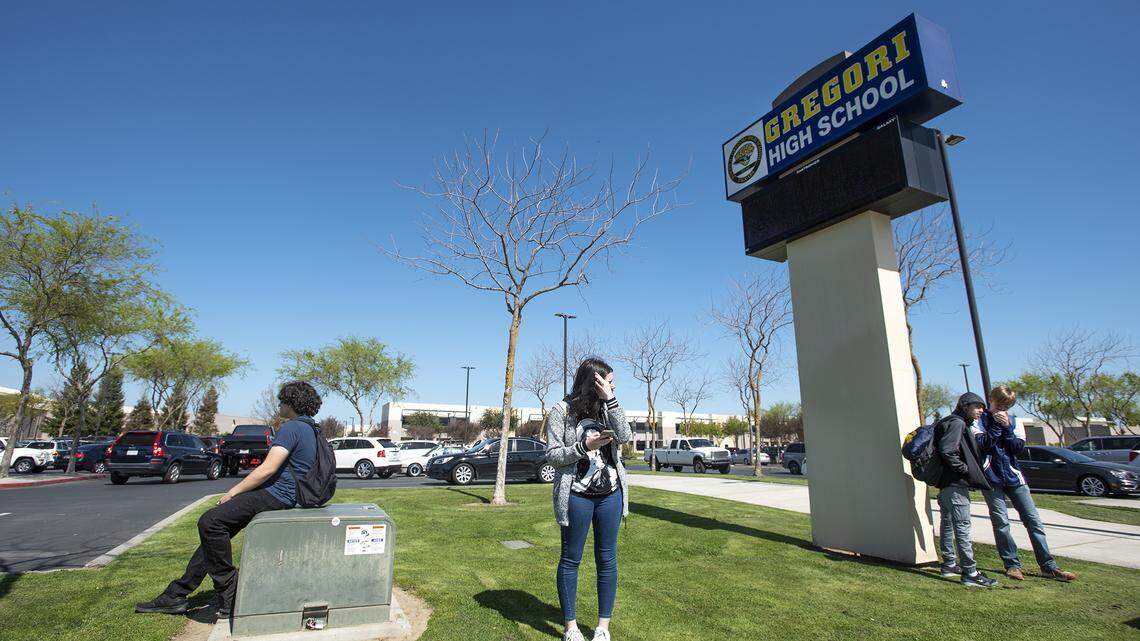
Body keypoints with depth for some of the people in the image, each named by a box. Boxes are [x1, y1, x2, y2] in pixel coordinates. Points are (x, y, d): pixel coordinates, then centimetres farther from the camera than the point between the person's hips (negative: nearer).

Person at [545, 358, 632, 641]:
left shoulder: (607, 407, 5)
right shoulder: (562, 410, -6)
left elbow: (625, 436, -11)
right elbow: (553, 455, -7)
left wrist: (610, 399, -17)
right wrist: (584, 446, -20)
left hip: (610, 494, 4)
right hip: (577, 495, -3)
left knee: (607, 559, 9)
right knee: (571, 559, 8)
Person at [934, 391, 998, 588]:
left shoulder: (959, 423, 19)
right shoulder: (957, 423, -13)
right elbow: (947, 450, -25)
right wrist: (964, 469, -16)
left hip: (947, 483, 11)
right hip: (955, 483, -11)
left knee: (948, 523, 17)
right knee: (962, 526, -9)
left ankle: (949, 565, 27)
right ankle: (970, 573, -8)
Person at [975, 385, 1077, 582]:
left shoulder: (1014, 421, 10)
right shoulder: (981, 421, 0)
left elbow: (1019, 448, -1)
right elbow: (982, 445, -14)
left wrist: (1006, 428, -11)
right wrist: (997, 426, -13)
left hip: (1013, 475, 4)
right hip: (991, 477, -3)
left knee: (1033, 519, 4)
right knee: (1000, 521, -1)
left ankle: (1048, 566, 12)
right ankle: (1012, 564, 9)